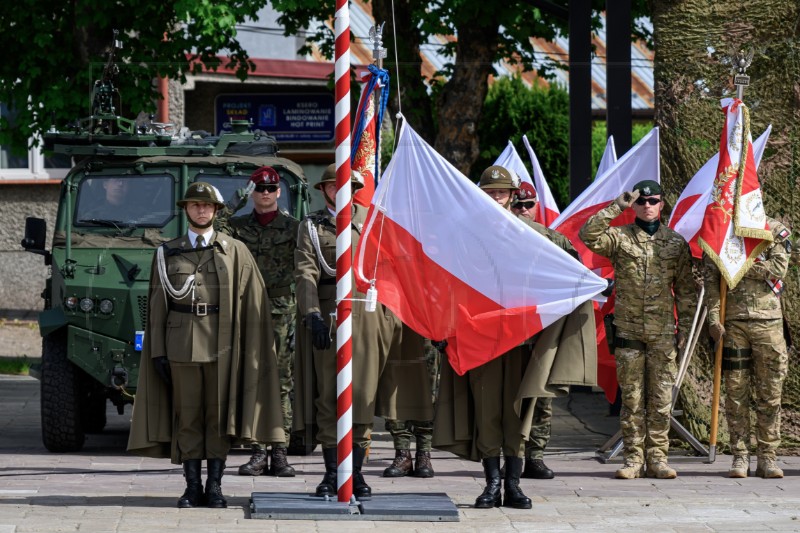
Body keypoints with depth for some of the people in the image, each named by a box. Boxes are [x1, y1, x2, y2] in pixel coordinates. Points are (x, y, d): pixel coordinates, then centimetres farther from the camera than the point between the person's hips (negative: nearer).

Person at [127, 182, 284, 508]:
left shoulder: (234, 251, 6)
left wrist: (248, 350, -5)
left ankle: (215, 486, 6)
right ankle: (192, 487, 7)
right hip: (181, 343, 1)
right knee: (187, 417, 2)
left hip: (222, 344, -1)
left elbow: (253, 303, 2)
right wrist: (158, 351, 1)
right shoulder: (167, 253, 10)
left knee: (219, 416, 1)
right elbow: (158, 305, 9)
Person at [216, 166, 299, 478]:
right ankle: (258, 452, 3)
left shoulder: (293, 227, 7)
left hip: (282, 310, -1)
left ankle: (280, 453, -2)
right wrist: (231, 208, -10)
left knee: (282, 381, -4)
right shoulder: (238, 226, 12)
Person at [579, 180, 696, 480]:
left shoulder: (676, 243, 9)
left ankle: (658, 457, 7)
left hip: (663, 334, 1)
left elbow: (685, 290, 12)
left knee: (661, 398, 1)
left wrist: (684, 328, 6)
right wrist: (616, 208, -14)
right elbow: (588, 236, -14)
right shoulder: (620, 238, 5)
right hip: (629, 331, -1)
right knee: (632, 398, 1)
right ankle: (634, 458, 5)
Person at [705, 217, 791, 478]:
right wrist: (714, 319, -8)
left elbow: (778, 269, -8)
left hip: (768, 322, 0)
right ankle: (740, 456, 6)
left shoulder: (776, 231, 7)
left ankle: (767, 457, 7)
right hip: (732, 322, 0)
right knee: (736, 391, 0)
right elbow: (711, 280, 2)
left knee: (770, 394, 1)